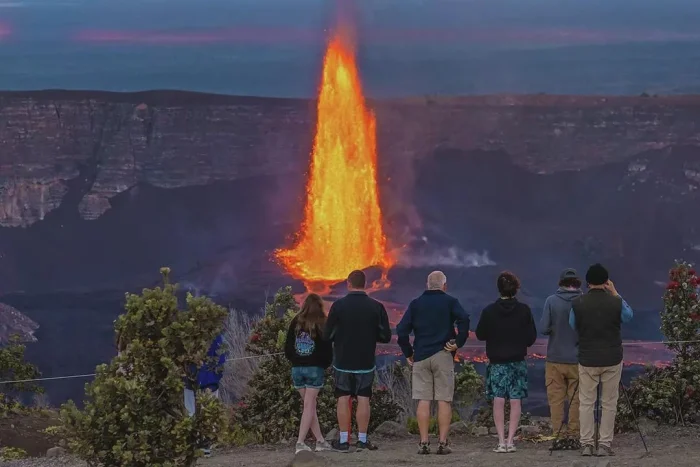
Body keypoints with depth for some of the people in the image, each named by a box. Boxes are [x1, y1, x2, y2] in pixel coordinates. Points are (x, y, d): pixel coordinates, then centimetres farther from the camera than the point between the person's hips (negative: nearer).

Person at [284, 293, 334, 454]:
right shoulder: (321, 326, -9)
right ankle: (300, 442, -12)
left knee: (310, 406, 13)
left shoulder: (295, 323, 1)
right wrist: (325, 364, 11)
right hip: (315, 369, -3)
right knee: (309, 406, -2)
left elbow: (287, 349, 4)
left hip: (297, 369, 3)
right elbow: (327, 350, -7)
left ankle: (320, 441, 15)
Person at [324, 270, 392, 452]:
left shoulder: (338, 306, -8)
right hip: (366, 362, 1)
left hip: (342, 362, -1)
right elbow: (386, 336, -1)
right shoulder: (376, 307, -4)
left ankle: (343, 440, 4)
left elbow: (327, 335, -5)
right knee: (363, 399, 5)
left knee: (343, 400, 5)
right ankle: (362, 440, 2)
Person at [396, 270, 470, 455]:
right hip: (443, 356, -2)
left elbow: (402, 330, 1)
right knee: (444, 401, 0)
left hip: (421, 357, 2)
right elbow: (463, 319, -18)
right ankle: (443, 443, -3)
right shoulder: (450, 302, 1)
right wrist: (458, 342, -10)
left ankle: (424, 443, -1)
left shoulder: (416, 304, 9)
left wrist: (408, 353, 9)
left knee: (423, 400, 2)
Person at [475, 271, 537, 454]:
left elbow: (480, 334, 1)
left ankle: (501, 441, -4)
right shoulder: (524, 310, -7)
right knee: (515, 401, 4)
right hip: (518, 361, 0)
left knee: (498, 401, 2)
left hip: (497, 361, 0)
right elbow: (532, 337, -1)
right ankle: (510, 440, -1)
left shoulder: (489, 311, -8)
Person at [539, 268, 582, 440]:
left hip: (555, 358, 0)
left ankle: (557, 434, 6)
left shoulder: (552, 301, -7)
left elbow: (544, 328, -10)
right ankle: (573, 433, 9)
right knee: (576, 398, 8)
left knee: (556, 398, 7)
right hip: (577, 359, 0)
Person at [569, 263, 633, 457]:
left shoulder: (578, 304, -7)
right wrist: (615, 294, 16)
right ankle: (605, 445, 3)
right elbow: (629, 316, 14)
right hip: (612, 360, 0)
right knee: (609, 404, 5)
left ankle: (586, 444, 5)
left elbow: (572, 327, 10)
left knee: (586, 403, 7)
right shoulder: (616, 302, -7)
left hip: (587, 360, 0)